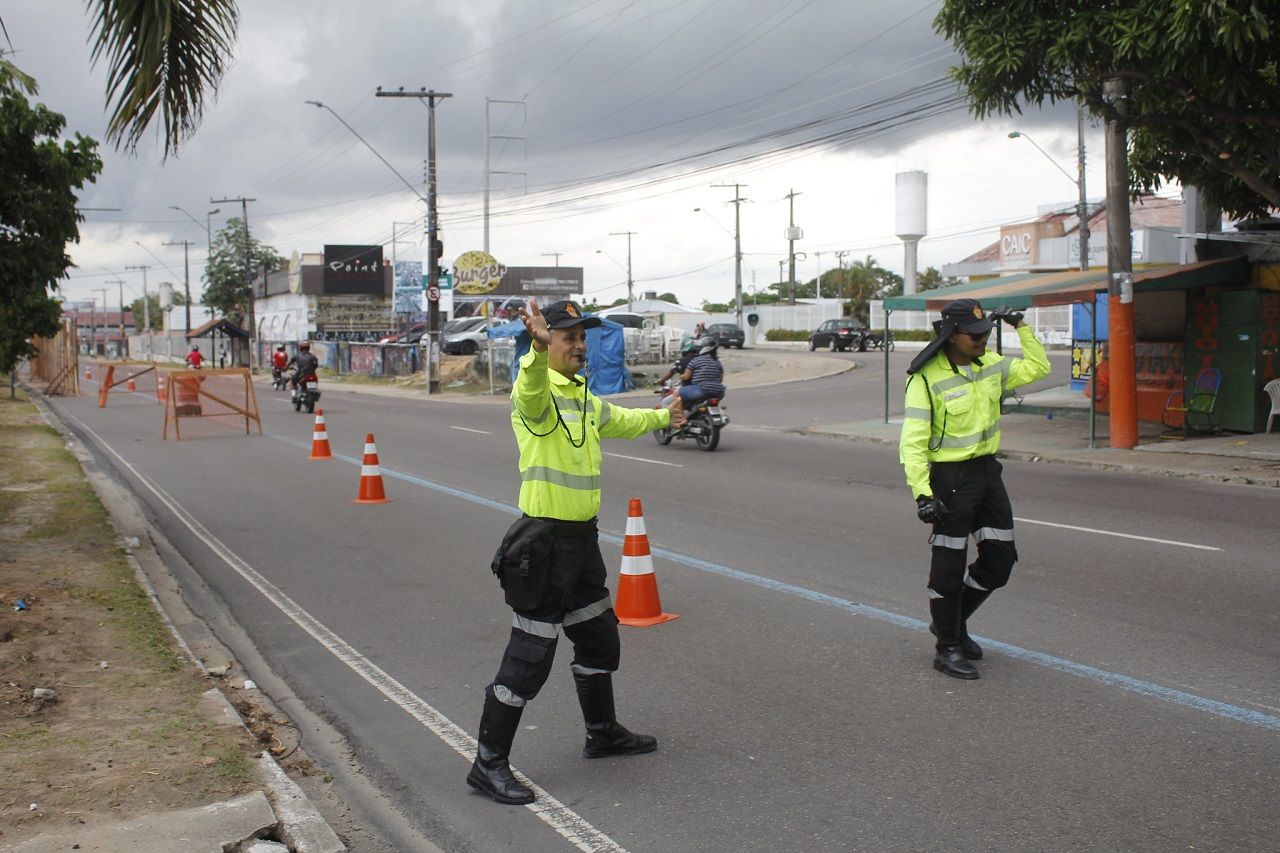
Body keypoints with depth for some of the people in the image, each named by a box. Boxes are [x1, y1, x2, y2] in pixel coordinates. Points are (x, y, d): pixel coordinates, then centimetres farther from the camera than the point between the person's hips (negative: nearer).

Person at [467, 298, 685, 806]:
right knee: (530, 658, -6)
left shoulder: (584, 398, 15)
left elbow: (620, 421, 37)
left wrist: (663, 416, 54)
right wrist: (538, 348, -62)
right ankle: (488, 764, 4)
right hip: (542, 541, -9)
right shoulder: (536, 391, -14)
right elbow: (532, 390, -41)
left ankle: (602, 732, 42)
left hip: (582, 538, 9)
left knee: (599, 641, 22)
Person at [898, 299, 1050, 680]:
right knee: (949, 564, 2)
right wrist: (922, 492, -25)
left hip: (987, 470, 7)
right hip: (950, 477, -7)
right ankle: (947, 648, 16)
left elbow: (1037, 367, 18)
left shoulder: (989, 365, 5)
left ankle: (953, 623, 31)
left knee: (1000, 557, 11)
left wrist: (1022, 327, 6)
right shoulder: (926, 379, -16)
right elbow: (913, 441, -18)